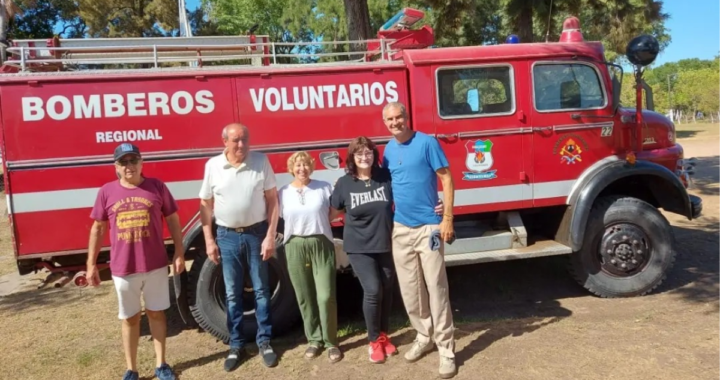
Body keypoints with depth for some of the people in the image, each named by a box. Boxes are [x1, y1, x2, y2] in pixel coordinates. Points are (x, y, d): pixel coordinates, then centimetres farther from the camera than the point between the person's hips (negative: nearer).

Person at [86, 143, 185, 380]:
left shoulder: (156, 186, -3)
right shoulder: (106, 192, -2)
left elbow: (173, 220, 3)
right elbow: (98, 228, 5)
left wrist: (179, 253, -1)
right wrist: (91, 264, 4)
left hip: (156, 265, 0)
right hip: (122, 269, 0)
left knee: (156, 313, 13)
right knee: (130, 318, 12)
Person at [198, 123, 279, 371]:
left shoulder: (261, 161, -7)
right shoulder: (213, 166, -3)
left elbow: (272, 199, -5)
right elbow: (206, 205, 3)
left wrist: (270, 236, -9)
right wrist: (209, 240, -1)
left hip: (257, 233, -1)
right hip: (227, 236, 1)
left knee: (261, 290, 10)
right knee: (232, 294, 10)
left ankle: (264, 341, 23)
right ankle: (236, 345, 23)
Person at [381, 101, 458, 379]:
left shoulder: (426, 142, -8)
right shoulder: (388, 150, 8)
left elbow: (446, 179, -8)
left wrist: (447, 218, -13)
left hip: (429, 227, -5)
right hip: (400, 229, 5)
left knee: (436, 288, -3)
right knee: (410, 290, 11)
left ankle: (446, 349, 7)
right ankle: (424, 336, 29)